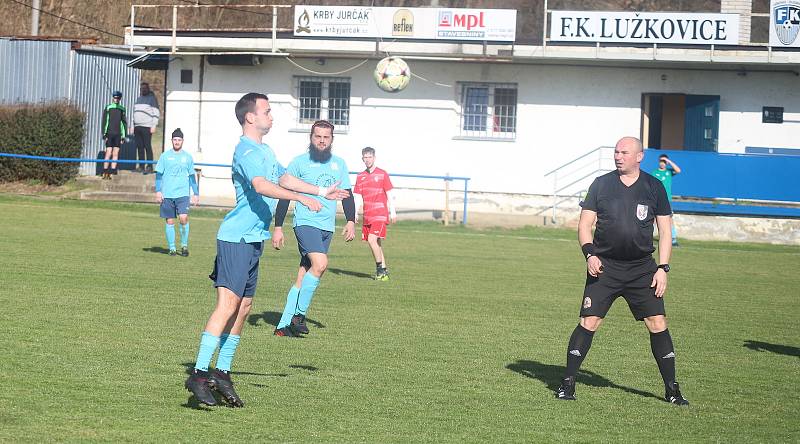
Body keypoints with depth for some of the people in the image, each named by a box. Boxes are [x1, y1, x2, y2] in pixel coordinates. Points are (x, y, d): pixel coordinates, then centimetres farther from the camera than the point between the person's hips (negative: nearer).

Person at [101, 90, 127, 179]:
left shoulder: (122, 109, 12)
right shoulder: (108, 108, 4)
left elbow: (124, 123, 16)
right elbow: (104, 121, 1)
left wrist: (123, 136, 10)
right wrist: (104, 134, -6)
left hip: (118, 134, 3)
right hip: (109, 133, -3)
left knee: (116, 154, 0)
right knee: (109, 153, -7)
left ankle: (113, 171, 2)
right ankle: (105, 173, -4)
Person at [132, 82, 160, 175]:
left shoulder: (152, 98, -1)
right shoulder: (139, 99, 21)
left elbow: (156, 113, -6)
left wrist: (154, 126, -13)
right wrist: (133, 126, 19)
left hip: (147, 127, -7)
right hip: (137, 127, 7)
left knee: (147, 147, -9)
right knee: (139, 147, 5)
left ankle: (149, 167, -10)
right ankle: (141, 166, 8)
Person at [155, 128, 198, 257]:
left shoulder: (187, 157, 9)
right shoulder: (165, 156, 6)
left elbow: (192, 176, 14)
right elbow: (159, 174, 7)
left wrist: (196, 194, 11)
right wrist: (158, 191, -3)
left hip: (183, 194, 0)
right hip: (167, 194, 0)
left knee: (184, 218, -16)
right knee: (170, 221, 2)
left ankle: (184, 245, -1)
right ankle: (171, 248, 11)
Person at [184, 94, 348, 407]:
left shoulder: (265, 151, 19)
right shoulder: (247, 151, -14)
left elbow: (283, 178, 36)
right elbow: (261, 186, -30)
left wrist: (321, 191, 38)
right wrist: (302, 198, -33)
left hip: (253, 240, 10)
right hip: (236, 238, -10)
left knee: (243, 307, 10)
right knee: (228, 304, -17)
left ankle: (222, 373, 16)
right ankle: (199, 374, -20)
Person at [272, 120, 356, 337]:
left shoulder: (339, 164, 13)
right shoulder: (299, 162, -1)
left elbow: (346, 194, 19)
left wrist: (351, 222, 4)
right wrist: (278, 228, -3)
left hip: (327, 227, 5)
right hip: (306, 223, -5)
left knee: (303, 277, 5)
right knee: (320, 264, -26)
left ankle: (283, 325, 10)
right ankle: (299, 315, -16)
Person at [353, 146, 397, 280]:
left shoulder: (382, 174, 0)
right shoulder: (360, 177, 12)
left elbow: (389, 194, 1)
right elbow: (358, 197, 13)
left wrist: (392, 212, -4)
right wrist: (355, 213, 4)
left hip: (380, 214, -5)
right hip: (367, 215, 5)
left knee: (372, 239, -20)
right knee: (376, 243, 9)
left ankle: (380, 267, -10)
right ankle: (384, 271, 16)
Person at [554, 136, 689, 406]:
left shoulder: (654, 187, 5)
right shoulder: (601, 184, 4)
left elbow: (664, 231, 8)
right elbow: (585, 224, 5)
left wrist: (663, 268, -1)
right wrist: (590, 253, -12)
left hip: (642, 268, 0)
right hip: (604, 266, 0)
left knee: (658, 323, -6)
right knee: (589, 322, -8)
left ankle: (671, 389, 5)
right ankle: (568, 382, 3)